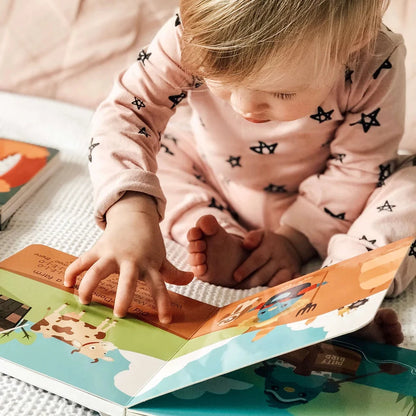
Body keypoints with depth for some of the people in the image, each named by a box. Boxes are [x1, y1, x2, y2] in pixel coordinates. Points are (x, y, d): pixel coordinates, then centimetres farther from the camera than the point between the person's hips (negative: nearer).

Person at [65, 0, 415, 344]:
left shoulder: (376, 68, -30)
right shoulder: (195, 36, -30)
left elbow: (357, 168, -19)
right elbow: (125, 112, -34)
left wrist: (294, 237, -26)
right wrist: (131, 212, -50)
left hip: (318, 202, -1)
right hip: (213, 182, 2)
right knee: (120, 152, -12)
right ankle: (224, 245, -23)